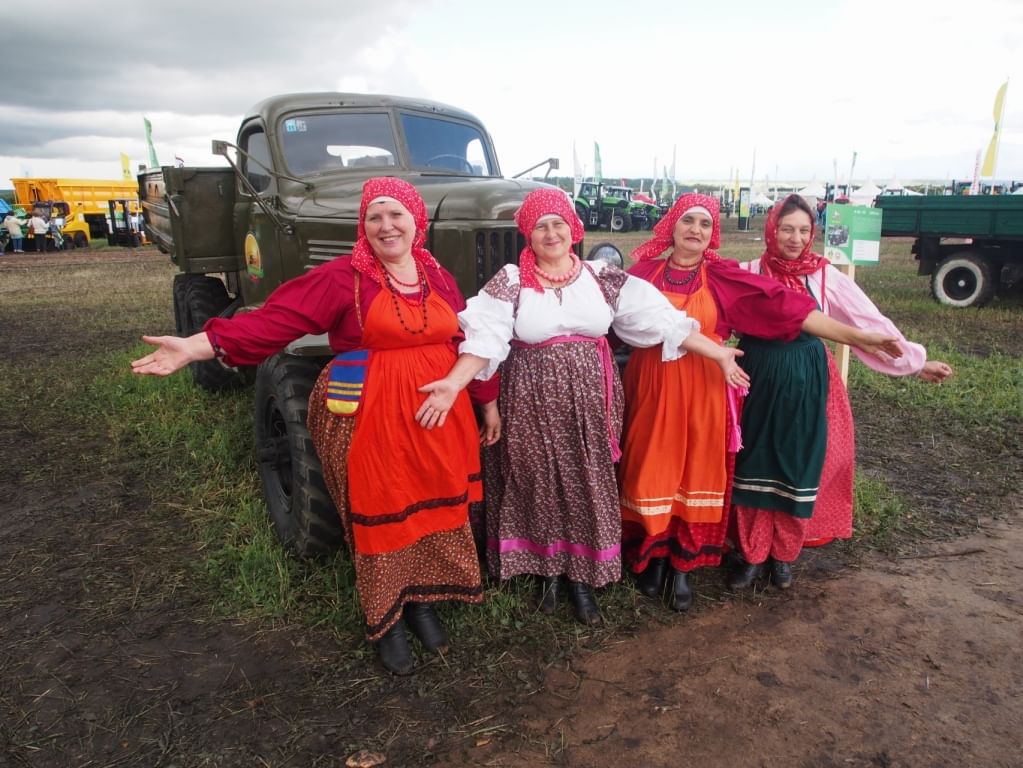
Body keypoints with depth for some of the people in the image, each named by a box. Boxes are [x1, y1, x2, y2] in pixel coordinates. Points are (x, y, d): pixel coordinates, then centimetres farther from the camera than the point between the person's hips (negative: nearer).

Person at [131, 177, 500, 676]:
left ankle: (421, 603, 35)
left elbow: (468, 342, 13)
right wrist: (198, 346, -25)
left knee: (432, 508, 12)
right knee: (379, 516, 5)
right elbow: (275, 319, -15)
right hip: (370, 418, -4)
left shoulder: (439, 278, 8)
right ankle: (385, 621, 27)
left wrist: (489, 400, 14)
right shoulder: (342, 278, -7)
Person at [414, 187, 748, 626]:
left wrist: (718, 354, -4)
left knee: (588, 485, 7)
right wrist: (453, 383, -30)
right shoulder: (510, 281, -4)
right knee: (540, 483, 9)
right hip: (533, 397, -1)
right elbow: (485, 336, -15)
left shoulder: (603, 277, 0)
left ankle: (582, 577, 25)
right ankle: (548, 571, 30)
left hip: (588, 397, 2)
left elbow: (662, 319, -2)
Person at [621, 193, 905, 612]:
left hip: (703, 392, 1)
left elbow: (784, 305, -5)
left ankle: (683, 566, 24)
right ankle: (654, 557, 26)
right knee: (653, 472, 6)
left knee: (696, 473, 7)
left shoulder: (723, 276, 1)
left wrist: (856, 336, -9)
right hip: (651, 387, 0)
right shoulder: (645, 271, 2)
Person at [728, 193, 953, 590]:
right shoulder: (748, 273, -2)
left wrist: (915, 361, 0)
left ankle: (784, 555, 27)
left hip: (806, 382, 1)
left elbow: (871, 320, 1)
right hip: (759, 378, 0)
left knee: (798, 467, 8)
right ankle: (753, 555, 20)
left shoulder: (825, 275, -1)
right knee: (755, 466, 5)